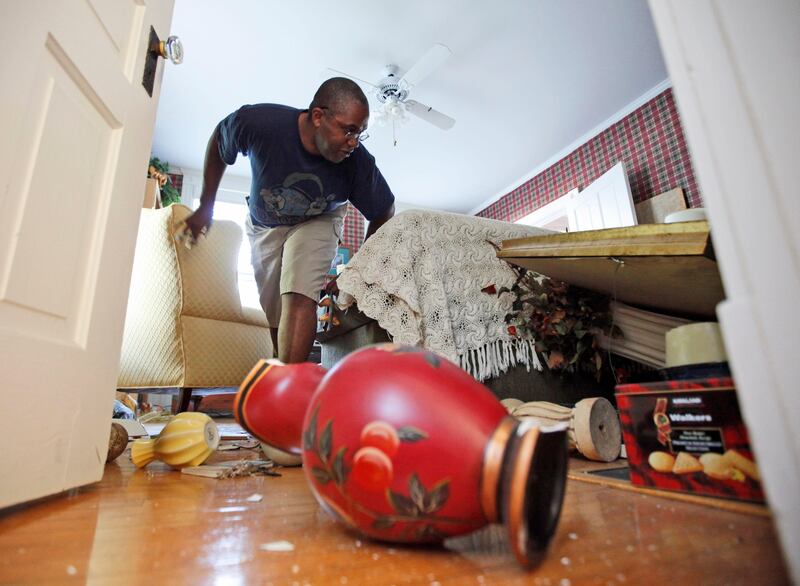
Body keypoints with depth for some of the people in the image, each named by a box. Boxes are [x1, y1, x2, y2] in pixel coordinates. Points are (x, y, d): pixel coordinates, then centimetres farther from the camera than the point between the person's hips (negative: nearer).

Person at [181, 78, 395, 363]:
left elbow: (383, 213, -13)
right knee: (273, 314, 7)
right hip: (263, 223, 2)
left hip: (316, 222, -1)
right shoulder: (259, 122, -31)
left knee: (299, 298, -25)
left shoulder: (359, 163, -30)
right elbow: (218, 142, -8)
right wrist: (205, 206, -6)